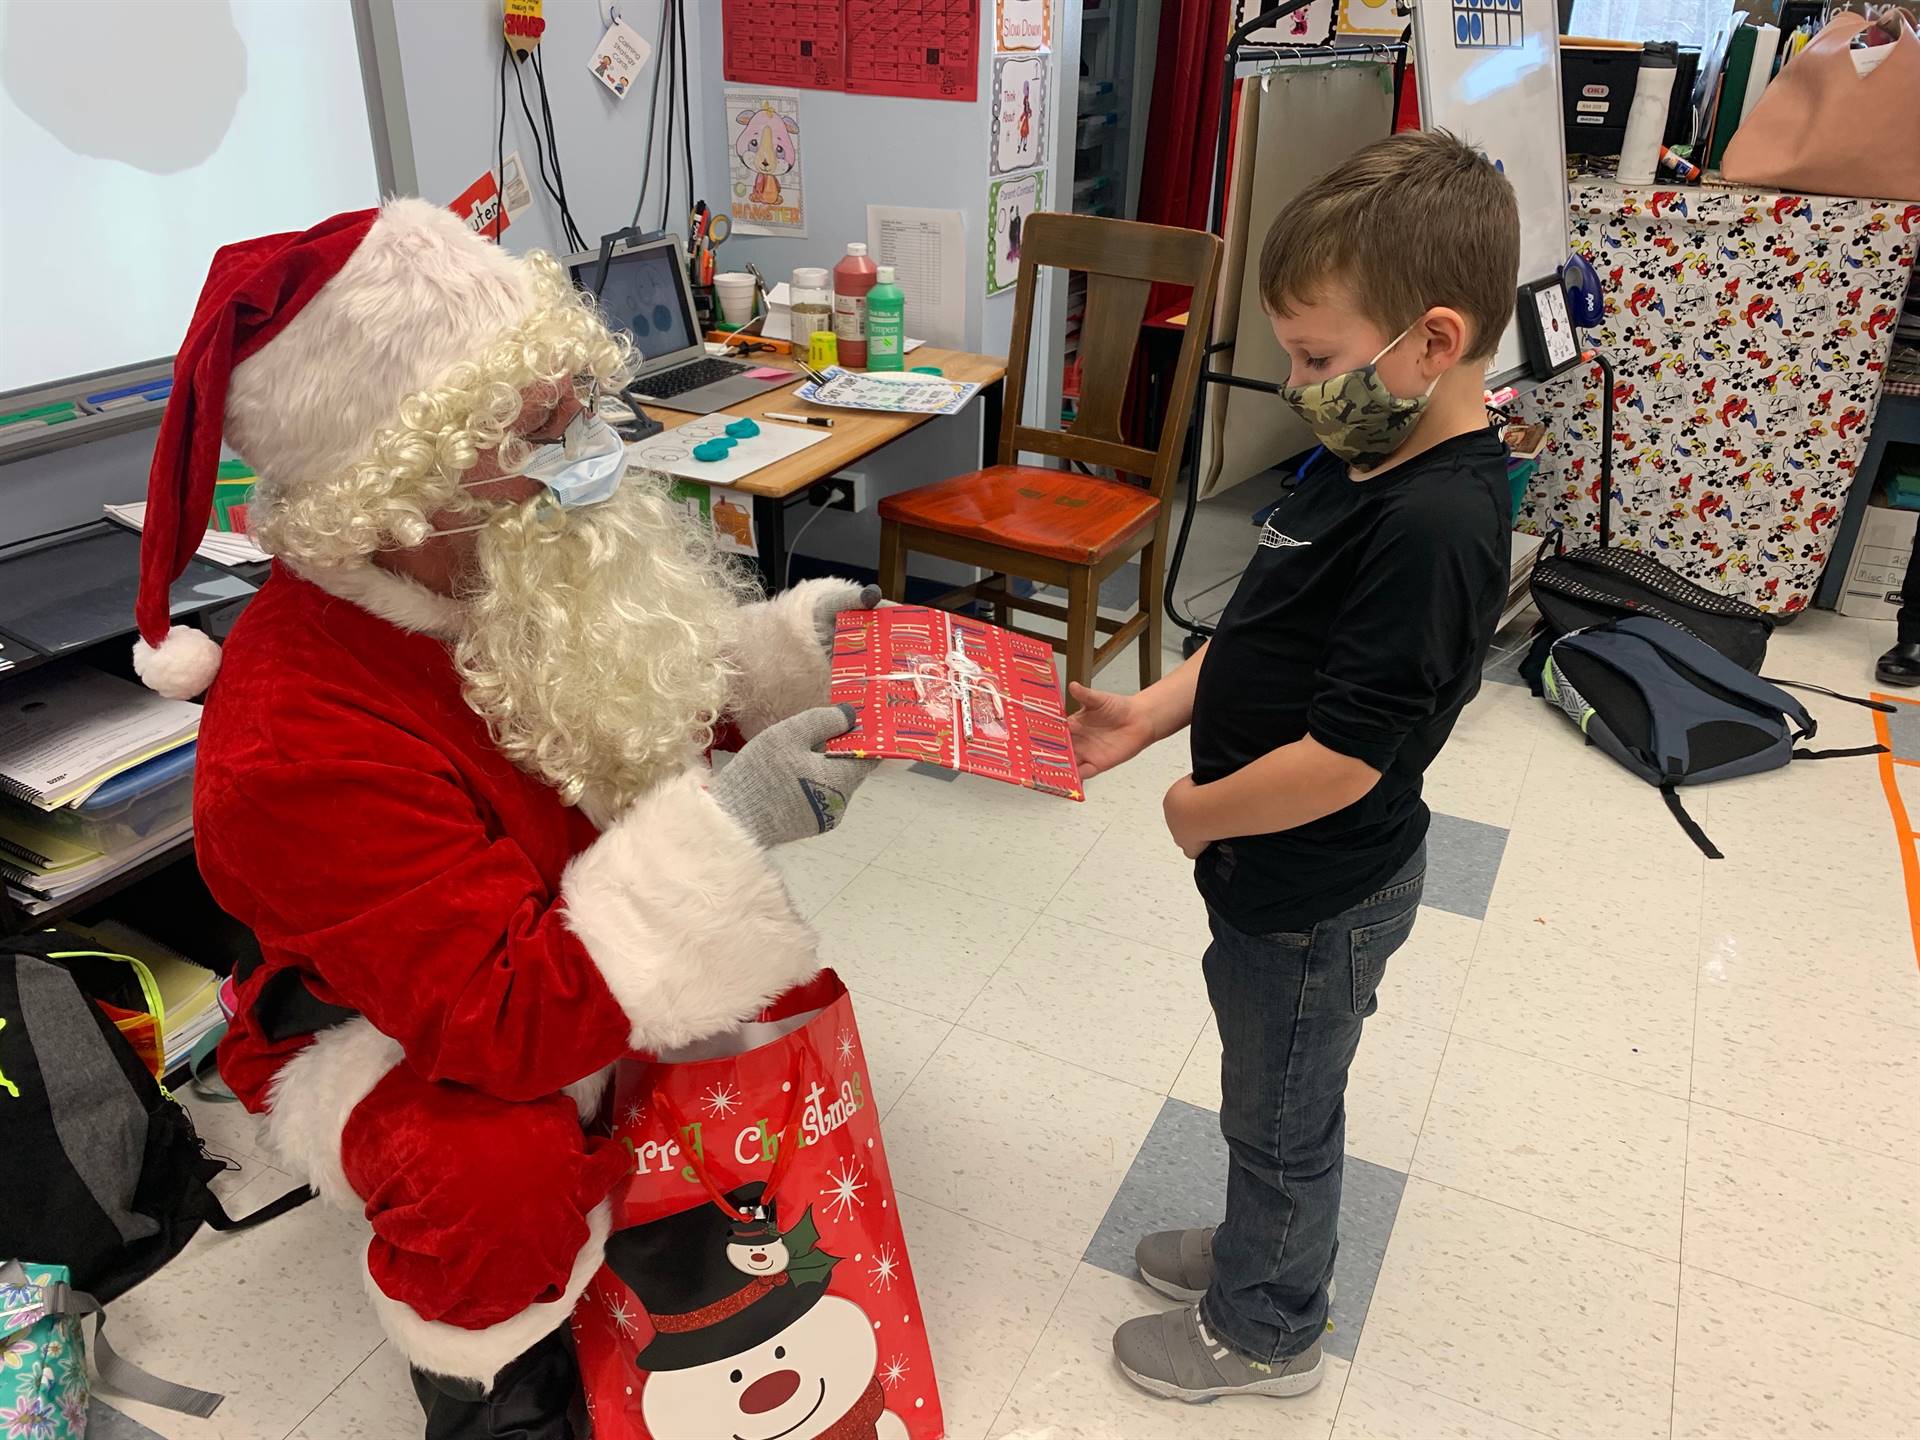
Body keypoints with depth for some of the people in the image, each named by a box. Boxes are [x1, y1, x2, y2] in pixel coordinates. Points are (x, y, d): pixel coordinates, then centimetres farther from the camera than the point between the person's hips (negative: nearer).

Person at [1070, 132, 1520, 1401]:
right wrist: (1151, 714, -3)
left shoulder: (1432, 529, -32)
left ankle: (1264, 1330, 42)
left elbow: (1340, 761, -31)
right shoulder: (1371, 458, -1)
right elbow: (1269, 635, 8)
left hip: (1315, 892, -8)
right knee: (1282, 1101, 28)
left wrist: (1199, 812, -16)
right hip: (1295, 877, 8)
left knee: (1280, 1113, 16)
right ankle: (1263, 1249, 53)